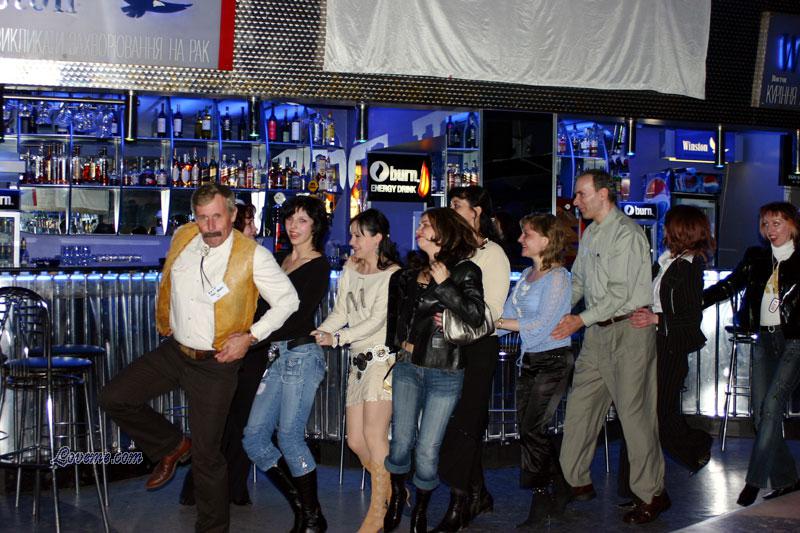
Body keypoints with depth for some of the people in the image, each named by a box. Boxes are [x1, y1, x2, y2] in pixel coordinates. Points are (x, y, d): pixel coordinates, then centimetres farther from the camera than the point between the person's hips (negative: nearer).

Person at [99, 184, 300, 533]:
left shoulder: (253, 256, -17)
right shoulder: (182, 237, -2)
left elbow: (288, 301, -9)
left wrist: (250, 336, -15)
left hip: (215, 364, -5)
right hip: (173, 351, 5)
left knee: (206, 454, 1)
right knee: (114, 398, 0)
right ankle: (171, 446, 22)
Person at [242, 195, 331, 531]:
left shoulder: (319, 266, -6)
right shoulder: (285, 260, 16)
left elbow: (297, 317, -15)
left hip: (301, 355, -7)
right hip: (276, 355, 7)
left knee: (289, 437, -6)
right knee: (254, 438, 3)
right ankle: (300, 505, 17)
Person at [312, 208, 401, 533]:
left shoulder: (393, 274, -8)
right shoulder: (350, 270, 13)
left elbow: (376, 320, -13)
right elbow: (340, 312, 9)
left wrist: (337, 338, -17)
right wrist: (317, 333, -8)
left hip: (383, 357, -7)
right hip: (358, 360, 7)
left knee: (373, 436, -10)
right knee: (355, 440, 6)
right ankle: (393, 490, 25)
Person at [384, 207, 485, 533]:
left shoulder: (465, 271, -5)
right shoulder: (412, 272, 12)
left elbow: (475, 316, -20)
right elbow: (395, 312, 28)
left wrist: (444, 285, -17)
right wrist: (399, 344, 18)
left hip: (444, 373, -4)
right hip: (408, 367, 4)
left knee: (427, 450, -3)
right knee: (401, 442, 2)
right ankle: (396, 500, 26)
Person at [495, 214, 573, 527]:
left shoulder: (557, 277, -12)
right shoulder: (526, 275, 12)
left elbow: (540, 325, -19)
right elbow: (506, 317, 8)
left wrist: (498, 322, -16)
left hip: (553, 360, -8)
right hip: (529, 360, 8)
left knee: (532, 430, -8)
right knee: (527, 429, 9)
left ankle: (541, 501, 5)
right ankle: (559, 490, 23)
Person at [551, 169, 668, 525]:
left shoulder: (626, 233, -13)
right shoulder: (589, 234, 15)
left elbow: (620, 292, -18)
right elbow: (578, 280, 20)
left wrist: (581, 319, -19)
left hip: (628, 331, -9)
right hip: (597, 333, 9)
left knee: (634, 412, -5)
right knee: (580, 406, 9)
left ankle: (651, 495, 6)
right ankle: (577, 482, 21)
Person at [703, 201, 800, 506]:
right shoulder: (756, 258, 12)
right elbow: (730, 285, 5)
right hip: (765, 340, 5)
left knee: (771, 407, -15)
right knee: (760, 413, 4)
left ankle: (755, 481, -11)